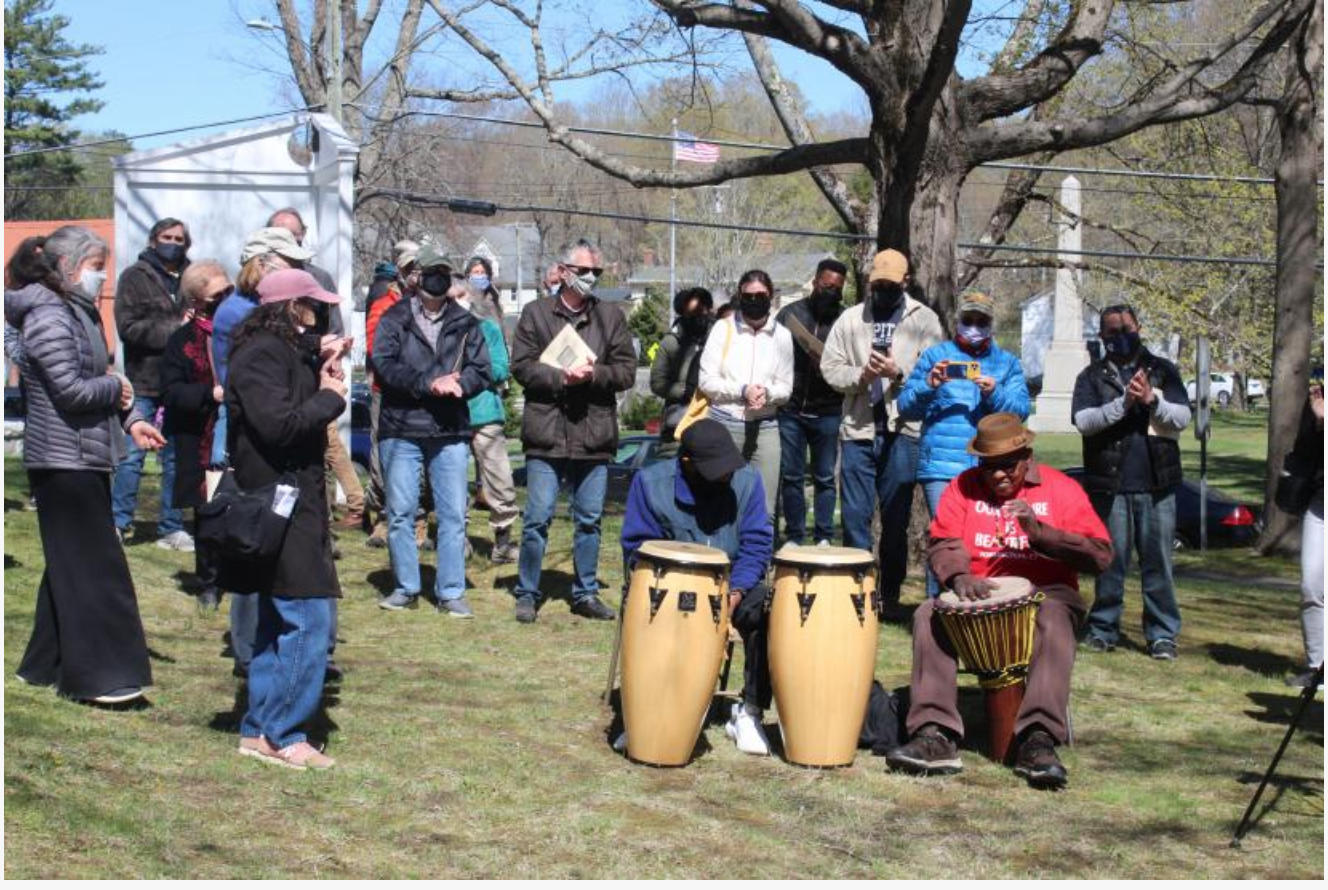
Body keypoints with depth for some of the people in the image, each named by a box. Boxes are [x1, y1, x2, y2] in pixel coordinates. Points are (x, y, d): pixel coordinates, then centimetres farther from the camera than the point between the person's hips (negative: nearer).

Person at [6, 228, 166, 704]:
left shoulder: (81, 312, 14)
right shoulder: (49, 317, -16)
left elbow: (100, 378, 18)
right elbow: (71, 391, -22)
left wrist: (131, 419, 5)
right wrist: (116, 389, -5)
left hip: (86, 458, 10)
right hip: (64, 460, -10)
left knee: (70, 563, 15)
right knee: (92, 565, -6)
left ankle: (50, 664, 24)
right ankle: (99, 675, -1)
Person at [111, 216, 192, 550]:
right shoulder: (135, 277, 1)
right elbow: (129, 328, -8)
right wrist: (174, 331, -13)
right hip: (144, 381, -3)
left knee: (177, 457, 8)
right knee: (132, 456, -2)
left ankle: (171, 528, 16)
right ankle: (118, 523, 7)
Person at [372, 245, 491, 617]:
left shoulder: (465, 323, 11)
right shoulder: (395, 318, 4)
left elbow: (481, 370, 3)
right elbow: (383, 365, -9)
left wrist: (458, 384, -19)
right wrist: (430, 384, -18)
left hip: (450, 432, 1)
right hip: (401, 429, -1)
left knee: (453, 515, 1)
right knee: (401, 513, 4)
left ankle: (451, 592, 9)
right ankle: (406, 588, 16)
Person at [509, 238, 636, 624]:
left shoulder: (611, 316, 10)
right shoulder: (536, 313, 4)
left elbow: (626, 371, 4)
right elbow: (522, 366, -3)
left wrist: (593, 374, -13)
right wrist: (561, 377, -16)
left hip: (595, 436, 3)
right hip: (547, 435, -2)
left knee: (589, 520, 10)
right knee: (538, 518, -1)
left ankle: (586, 593, 21)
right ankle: (527, 594, 11)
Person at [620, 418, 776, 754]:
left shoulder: (747, 480, -4)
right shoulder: (651, 482, -9)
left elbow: (757, 543, -6)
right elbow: (637, 547, -9)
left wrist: (735, 592, -24)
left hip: (733, 585, 1)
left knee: (765, 611, -29)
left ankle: (750, 711, -13)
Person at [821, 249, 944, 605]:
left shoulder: (924, 320, 5)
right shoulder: (851, 319, 12)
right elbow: (830, 367, 8)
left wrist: (899, 373, -17)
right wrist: (860, 376, -10)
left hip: (902, 432, -2)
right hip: (858, 430, 2)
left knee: (896, 518, 3)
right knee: (855, 515, 3)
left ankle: (890, 594, 12)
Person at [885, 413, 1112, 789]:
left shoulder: (1060, 488, 1)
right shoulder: (964, 487, 8)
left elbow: (1100, 555, -8)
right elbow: (942, 544, -2)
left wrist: (1039, 531, -21)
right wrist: (959, 576, -25)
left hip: (1043, 593, -2)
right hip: (978, 596, 3)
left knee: (1054, 619, -36)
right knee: (929, 615, -26)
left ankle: (1039, 739, -45)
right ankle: (934, 736, -35)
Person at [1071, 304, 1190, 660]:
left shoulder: (1163, 371, 11)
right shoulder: (1092, 376, 9)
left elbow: (1183, 416, 2)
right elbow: (1083, 420, -6)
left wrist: (1152, 400, -15)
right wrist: (1123, 403, -18)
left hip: (1157, 484, 0)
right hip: (1110, 484, 0)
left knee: (1158, 562, 1)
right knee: (1110, 561, 5)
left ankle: (1163, 634, 7)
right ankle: (1103, 629, 15)